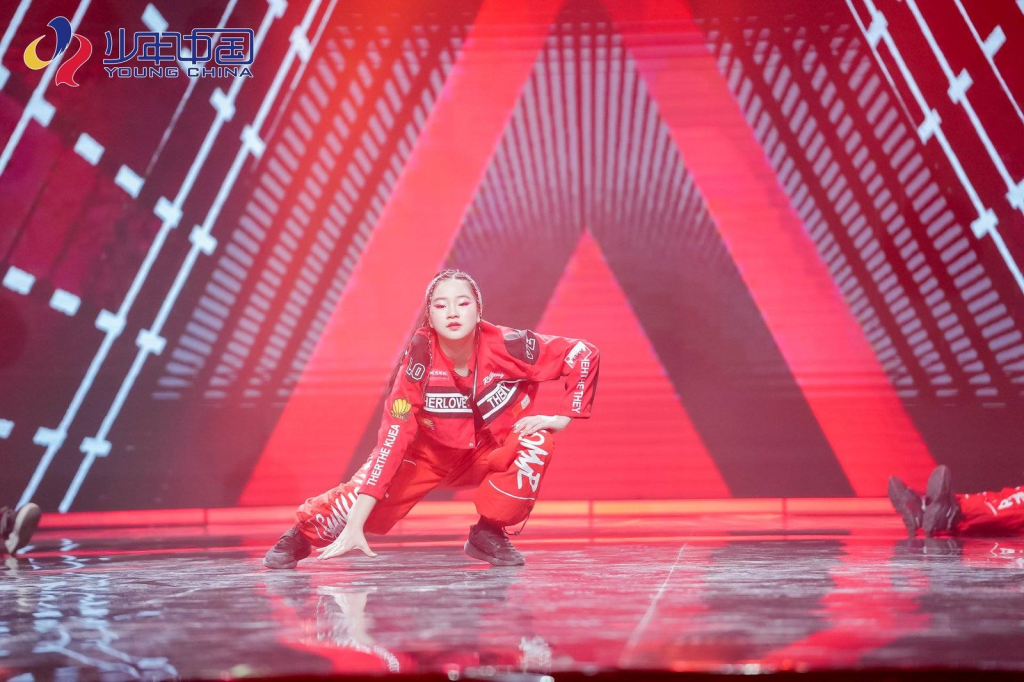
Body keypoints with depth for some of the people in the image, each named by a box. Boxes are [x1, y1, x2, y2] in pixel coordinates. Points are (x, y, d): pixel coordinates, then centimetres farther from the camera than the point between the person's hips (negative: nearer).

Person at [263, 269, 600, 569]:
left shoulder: (505, 346, -27)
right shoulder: (419, 359, -28)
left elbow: (584, 354, -16)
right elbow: (393, 437, -31)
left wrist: (563, 417, -23)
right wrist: (355, 524, -36)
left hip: (490, 452, 1)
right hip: (429, 452, -1)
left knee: (536, 443, -28)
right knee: (363, 501, -21)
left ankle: (489, 533, -8)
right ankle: (303, 533, 11)